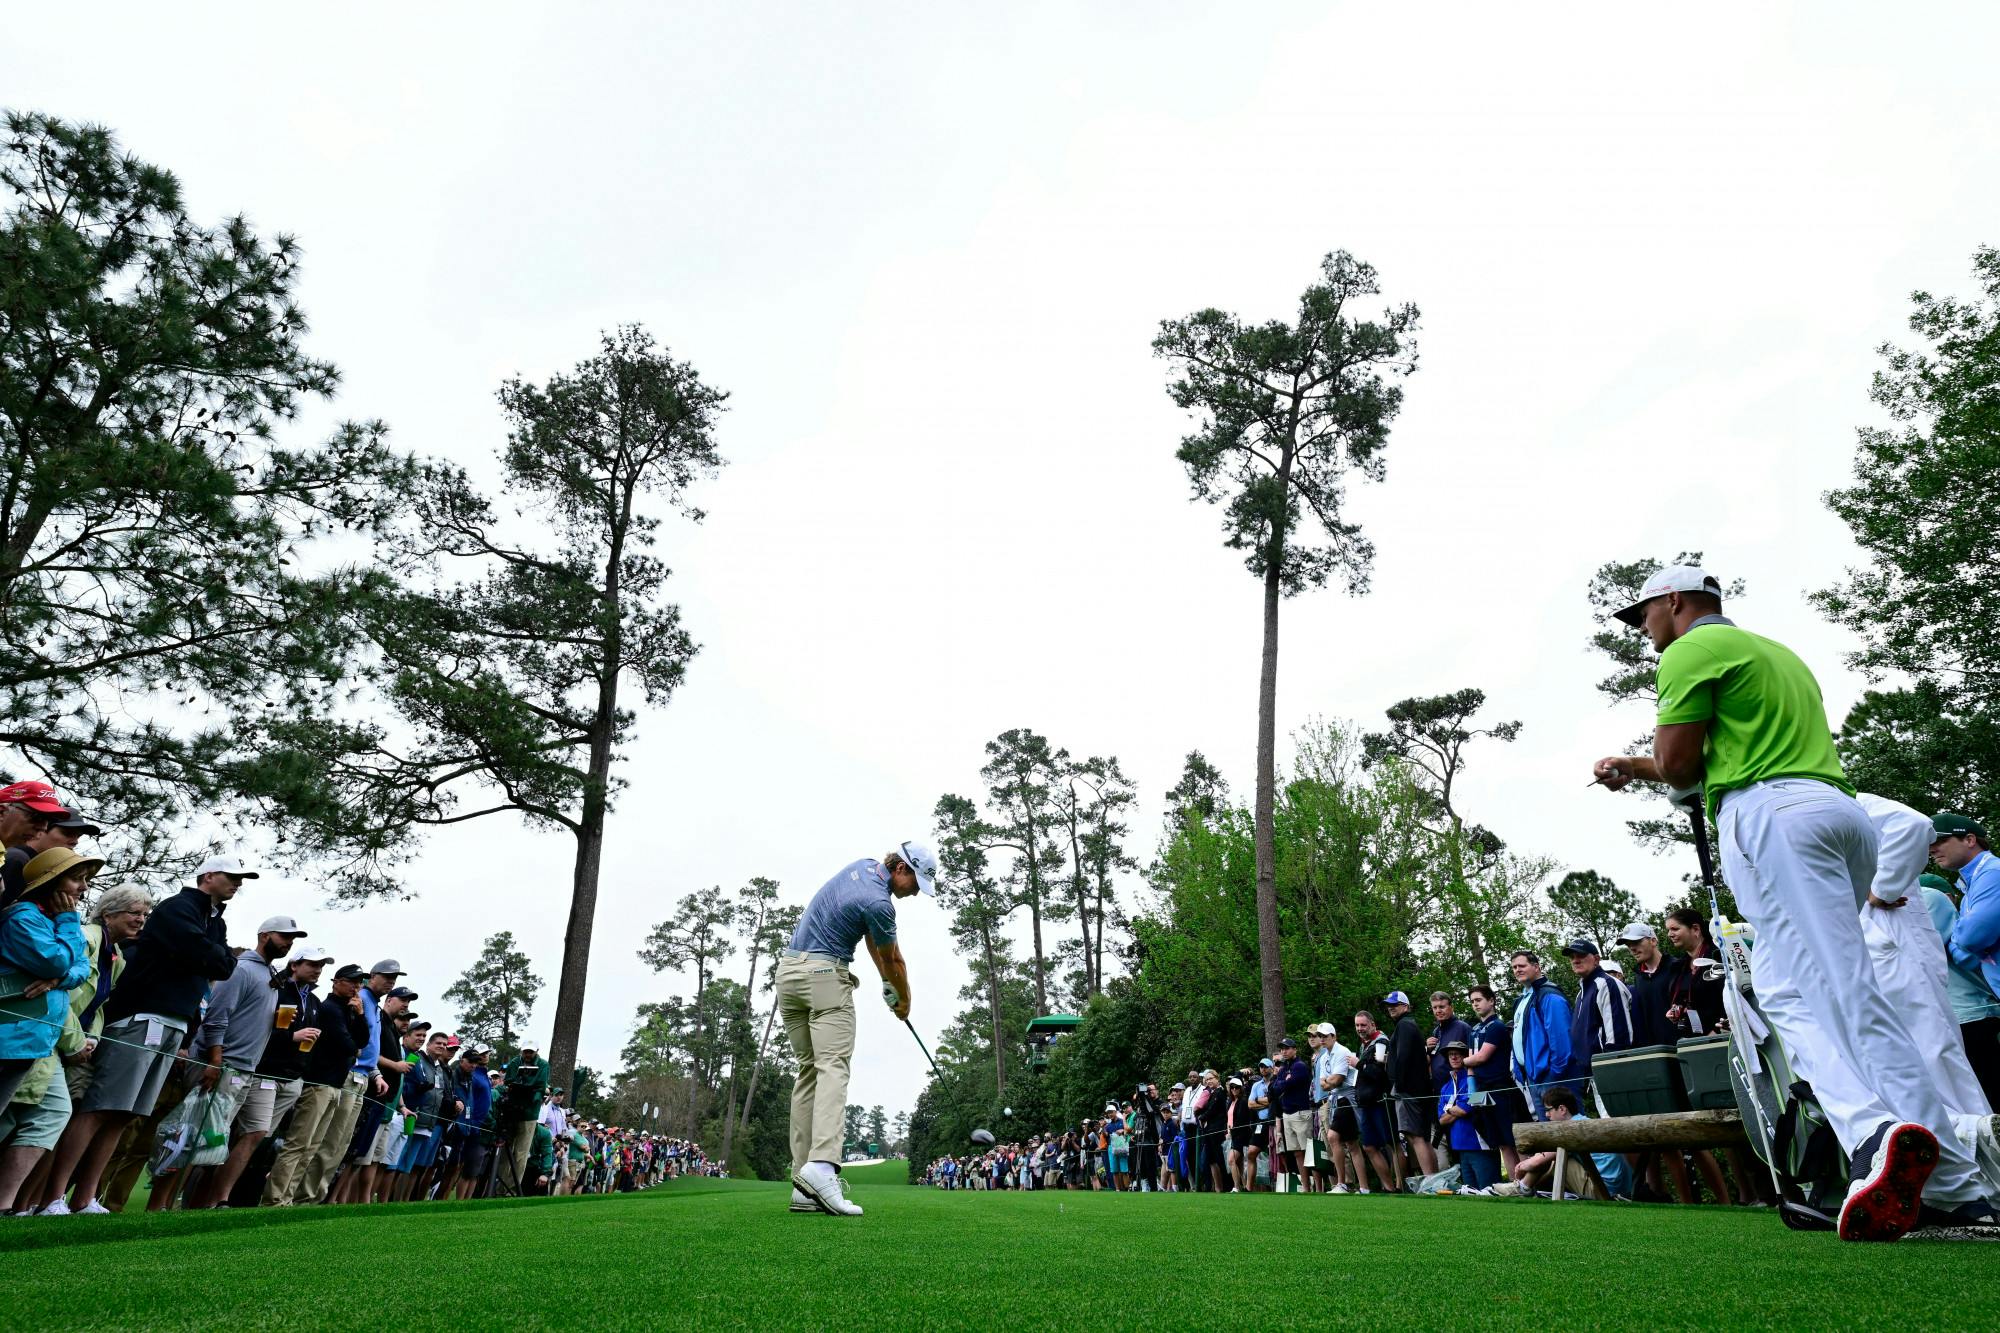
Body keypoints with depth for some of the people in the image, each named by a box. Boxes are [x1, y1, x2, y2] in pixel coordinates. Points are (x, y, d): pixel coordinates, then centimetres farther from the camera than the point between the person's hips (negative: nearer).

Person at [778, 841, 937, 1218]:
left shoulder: (862, 866, 11)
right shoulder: (878, 902, -17)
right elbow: (893, 960, 0)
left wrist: (886, 981, 20)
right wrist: (903, 1000, 17)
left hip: (789, 971, 9)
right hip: (825, 975, -9)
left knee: (808, 1072, 7)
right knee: (833, 1067, -17)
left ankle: (804, 1180, 3)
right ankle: (822, 1165, -34)